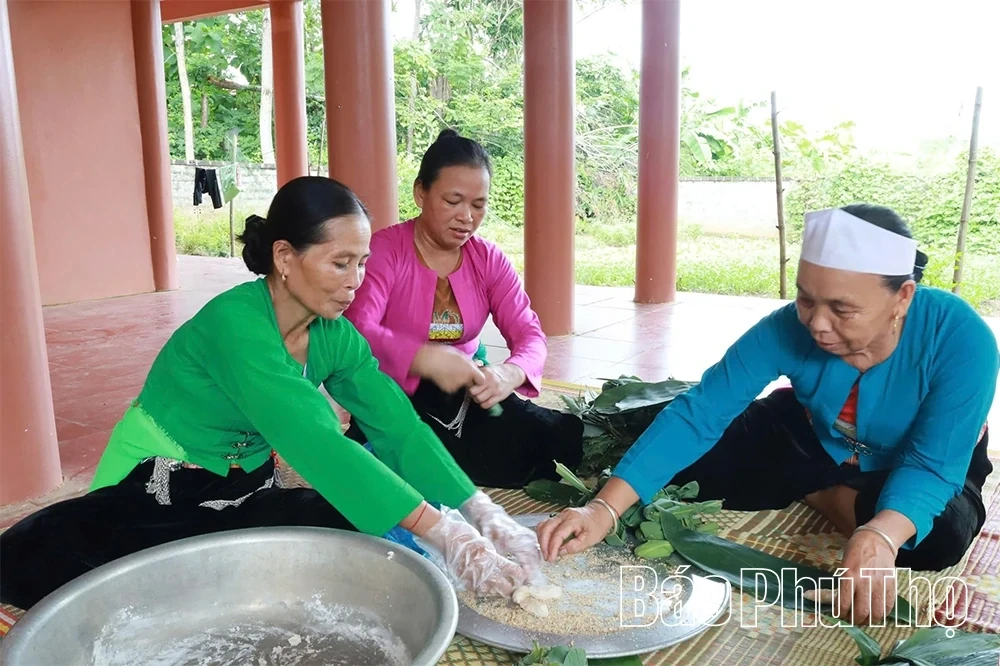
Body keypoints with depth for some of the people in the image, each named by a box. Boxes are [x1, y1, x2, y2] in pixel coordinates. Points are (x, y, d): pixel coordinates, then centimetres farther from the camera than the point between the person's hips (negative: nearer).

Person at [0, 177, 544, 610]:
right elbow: (315, 441, -38)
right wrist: (441, 532, -41)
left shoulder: (335, 335, -7)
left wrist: (481, 513, -25)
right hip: (153, 492, -5)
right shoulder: (234, 323, -29)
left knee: (358, 531, -21)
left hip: (246, 488, 5)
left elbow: (398, 427, -12)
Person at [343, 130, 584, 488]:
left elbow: (529, 334, -7)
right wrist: (429, 361, -43)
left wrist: (509, 374, -31)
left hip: (465, 396, 5)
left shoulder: (489, 258, 3)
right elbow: (357, 332, -27)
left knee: (566, 439, -13)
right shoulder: (384, 250, -12)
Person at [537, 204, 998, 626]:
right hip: (814, 440, 2)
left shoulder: (960, 339, -35)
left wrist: (877, 539, -58)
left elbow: (933, 463, -35)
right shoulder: (787, 329, -31)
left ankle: (822, 499, -6)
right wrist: (605, 509, -43)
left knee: (941, 535, -33)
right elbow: (697, 412, -34)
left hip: (925, 465, -1)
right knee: (689, 472, -12)